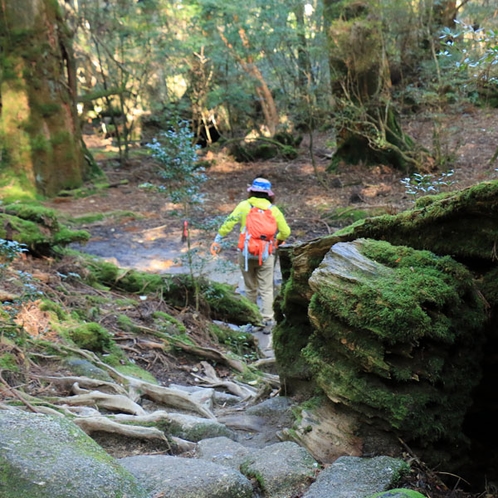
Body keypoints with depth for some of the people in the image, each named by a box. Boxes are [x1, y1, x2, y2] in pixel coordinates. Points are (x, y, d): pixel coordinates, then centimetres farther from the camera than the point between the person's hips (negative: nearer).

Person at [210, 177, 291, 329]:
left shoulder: (243, 206, -2)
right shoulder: (273, 210, 0)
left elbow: (228, 223, -9)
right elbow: (285, 232, 3)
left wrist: (218, 239, -2)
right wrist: (278, 241, 22)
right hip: (265, 255, -1)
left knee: (250, 288, 16)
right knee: (266, 289, 7)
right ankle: (267, 320, 0)